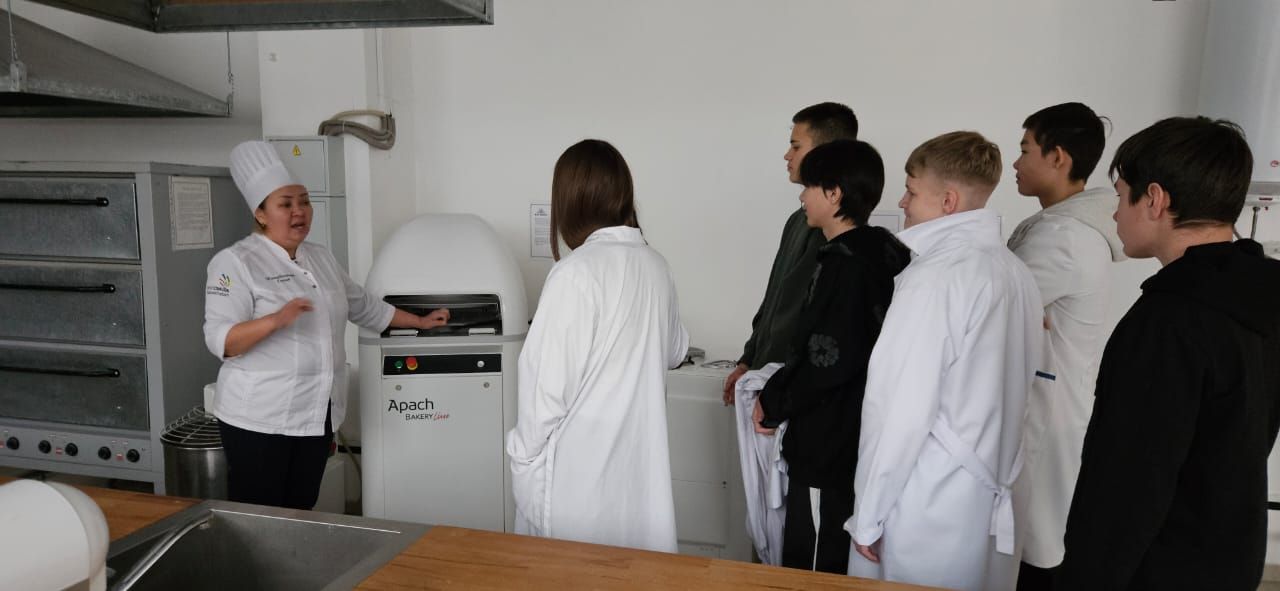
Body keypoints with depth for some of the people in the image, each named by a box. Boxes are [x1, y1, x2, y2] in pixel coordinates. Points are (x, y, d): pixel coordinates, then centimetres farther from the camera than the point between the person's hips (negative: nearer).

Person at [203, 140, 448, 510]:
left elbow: (364, 307, 23)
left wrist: (420, 322, 25)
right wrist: (276, 320, -32)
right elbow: (219, 340, -17)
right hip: (260, 420, -6)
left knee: (300, 514, 14)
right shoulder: (235, 262, -9)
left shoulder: (321, 258, 12)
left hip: (316, 416, 6)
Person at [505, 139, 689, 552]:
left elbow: (548, 379, -17)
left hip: (580, 468, -6)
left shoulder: (577, 272, -19)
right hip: (640, 462, 7)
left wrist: (524, 455, -3)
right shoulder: (655, 265, 2)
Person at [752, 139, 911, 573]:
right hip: (855, 438, 9)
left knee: (810, 570, 3)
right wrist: (777, 391, 14)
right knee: (844, 567, 21)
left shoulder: (843, 263, -19)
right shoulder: (882, 252, 8)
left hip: (829, 446, -9)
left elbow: (825, 363, -23)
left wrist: (772, 403, -8)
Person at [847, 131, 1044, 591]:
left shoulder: (933, 277, -19)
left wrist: (869, 514, -11)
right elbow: (1006, 392, 9)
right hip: (988, 500, 7)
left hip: (924, 507, -7)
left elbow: (902, 408, -19)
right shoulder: (1017, 271, 4)